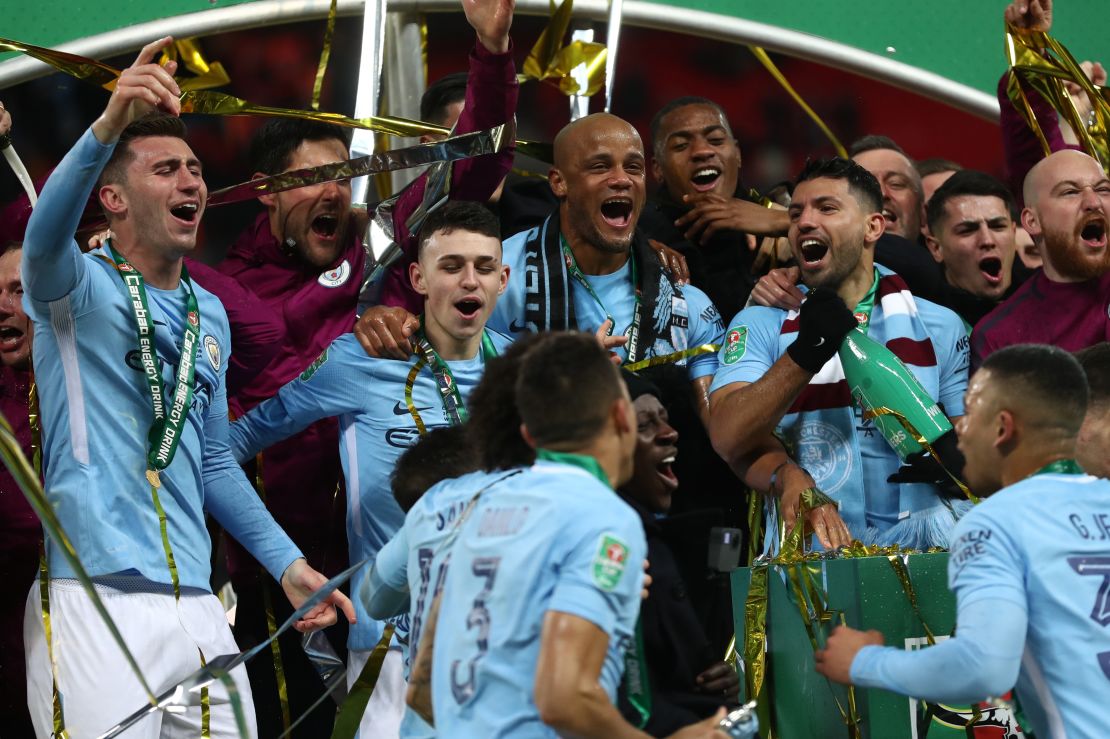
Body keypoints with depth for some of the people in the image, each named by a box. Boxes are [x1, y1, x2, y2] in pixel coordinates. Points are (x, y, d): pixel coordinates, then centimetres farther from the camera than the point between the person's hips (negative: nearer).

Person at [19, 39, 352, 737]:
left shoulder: (210, 315, 19)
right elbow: (46, 236, -25)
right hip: (96, 602, -6)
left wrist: (288, 563, 19)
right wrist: (108, 126, -42)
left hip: (195, 607, 7)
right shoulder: (81, 288, -1)